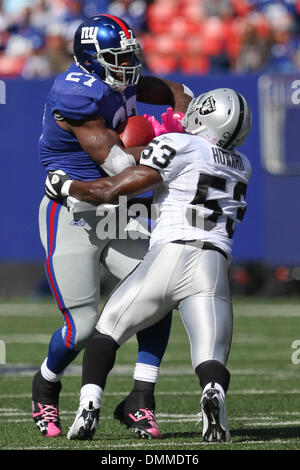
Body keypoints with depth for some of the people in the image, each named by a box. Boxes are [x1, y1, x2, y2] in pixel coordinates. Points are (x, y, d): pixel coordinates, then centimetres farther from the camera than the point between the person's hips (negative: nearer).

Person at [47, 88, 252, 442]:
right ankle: (214, 394, -37)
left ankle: (88, 409, -1)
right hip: (214, 267, 3)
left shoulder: (179, 147, 1)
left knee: (107, 330, 17)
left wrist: (65, 185, 15)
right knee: (211, 364, -2)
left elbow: (111, 190, 1)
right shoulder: (241, 167, 20)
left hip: (169, 257, -3)